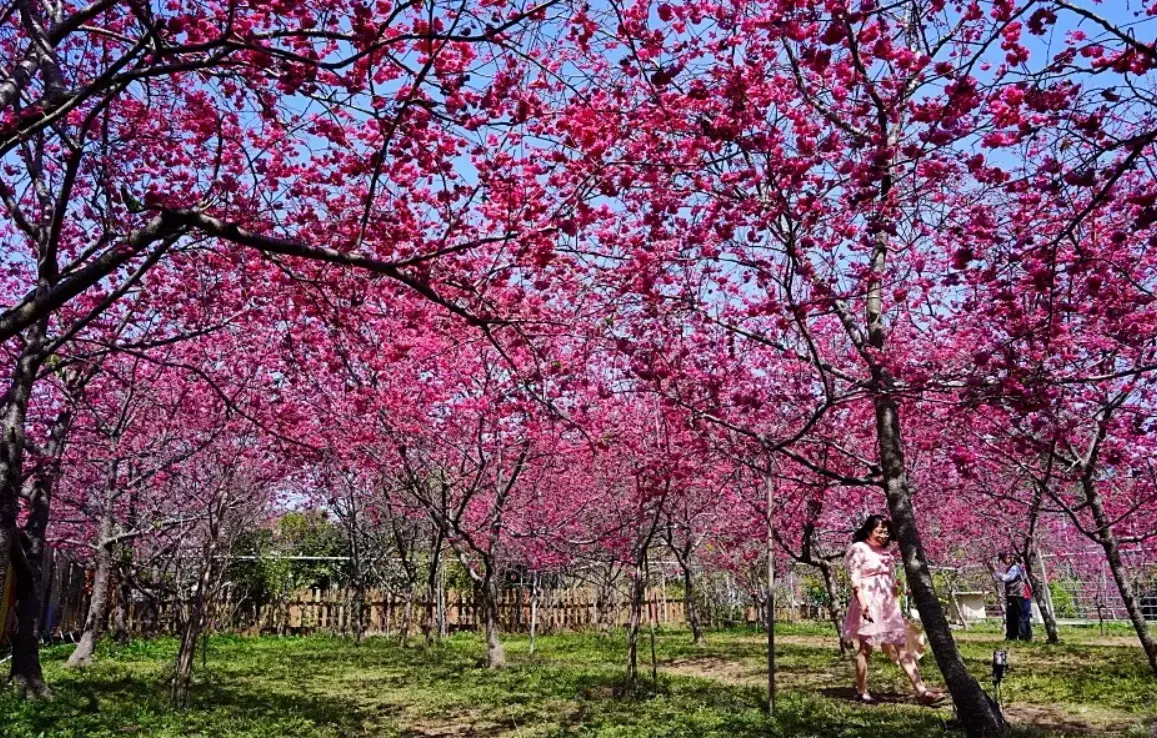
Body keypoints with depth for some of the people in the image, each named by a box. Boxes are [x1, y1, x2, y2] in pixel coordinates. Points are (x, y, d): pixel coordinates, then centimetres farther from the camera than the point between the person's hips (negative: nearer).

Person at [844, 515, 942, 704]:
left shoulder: (884, 552, 17)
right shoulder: (858, 549, -7)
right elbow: (855, 580, -15)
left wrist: (896, 604, 20)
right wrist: (863, 604, -25)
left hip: (888, 605, 8)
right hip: (869, 605, -8)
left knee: (903, 647, 3)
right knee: (865, 648, 0)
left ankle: (921, 690, 1)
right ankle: (861, 692, 8)